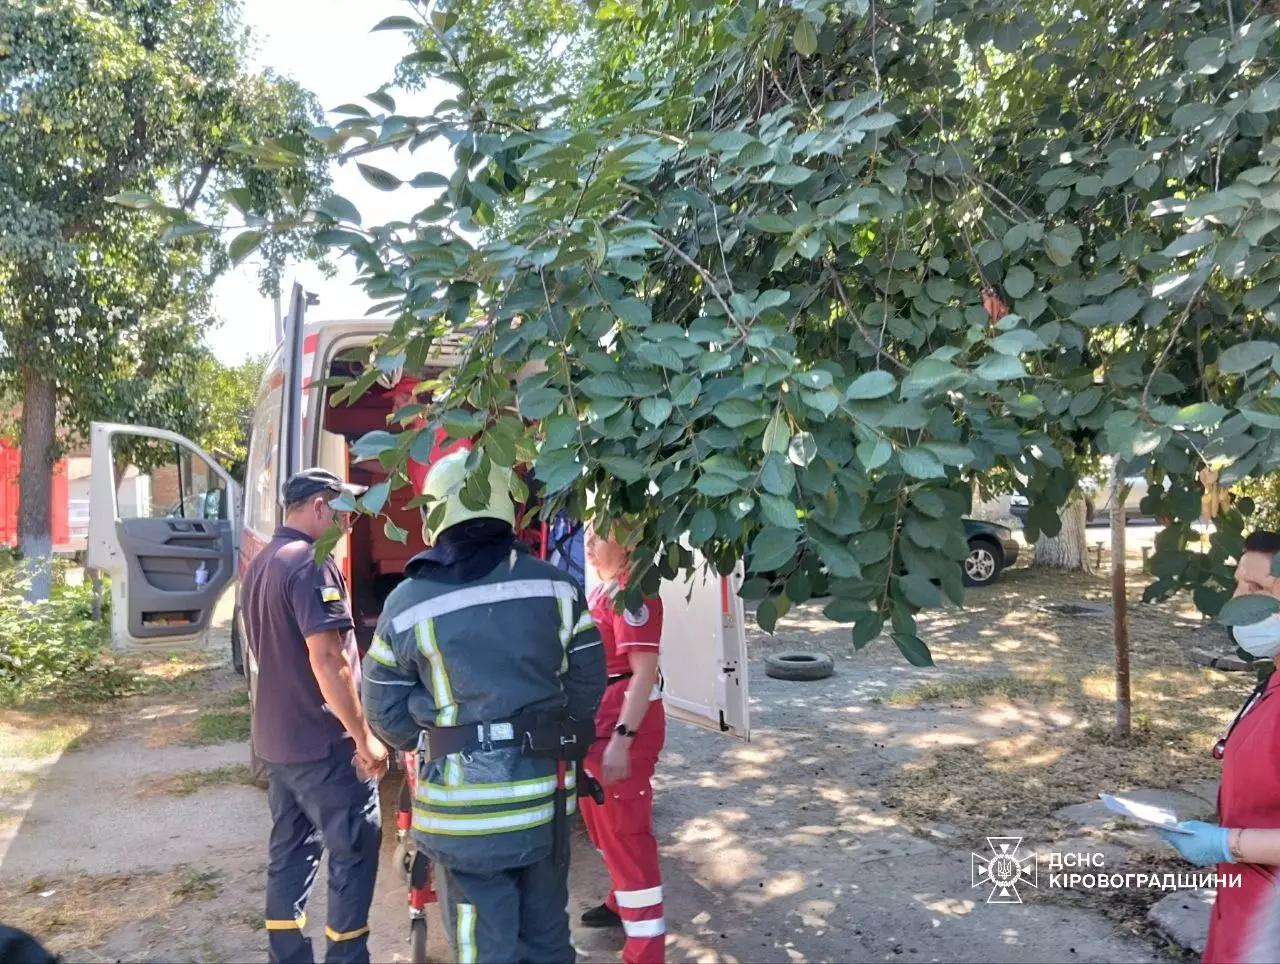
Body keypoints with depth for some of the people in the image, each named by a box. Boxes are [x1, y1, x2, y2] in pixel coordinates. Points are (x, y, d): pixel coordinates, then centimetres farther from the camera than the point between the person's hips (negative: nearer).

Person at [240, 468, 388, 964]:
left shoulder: (259, 565, 12)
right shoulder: (311, 563, -18)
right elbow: (326, 658, -25)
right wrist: (364, 737, -20)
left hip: (275, 738, 9)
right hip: (323, 741, -9)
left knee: (290, 850, 16)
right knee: (354, 853, 2)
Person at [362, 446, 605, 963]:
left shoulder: (407, 603, -8)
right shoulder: (556, 585, -3)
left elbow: (386, 713, 0)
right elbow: (587, 684, 2)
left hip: (464, 803, -2)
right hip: (544, 792, 3)